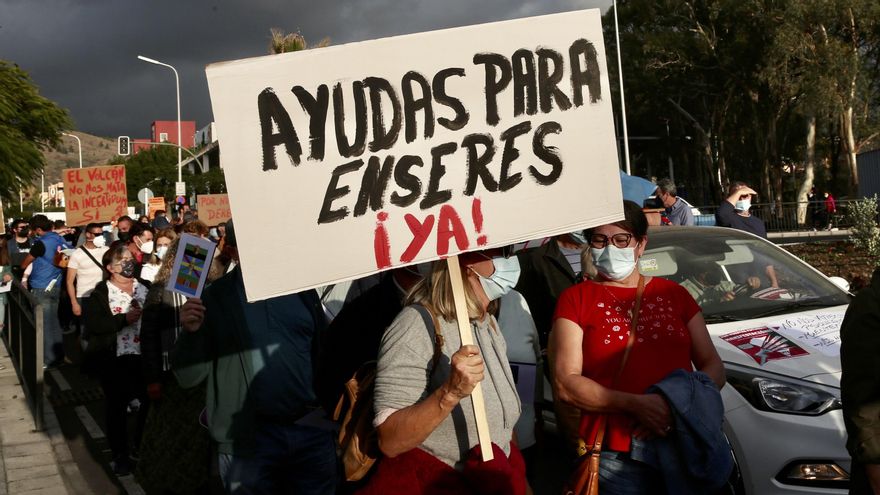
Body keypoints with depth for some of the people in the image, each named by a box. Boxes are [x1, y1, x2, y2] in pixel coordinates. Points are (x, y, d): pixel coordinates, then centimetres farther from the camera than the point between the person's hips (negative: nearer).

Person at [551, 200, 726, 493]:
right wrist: (636, 404, -19)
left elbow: (713, 368, 10)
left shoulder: (673, 293, 12)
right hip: (616, 456, -3)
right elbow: (565, 385, -7)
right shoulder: (576, 299, 1)